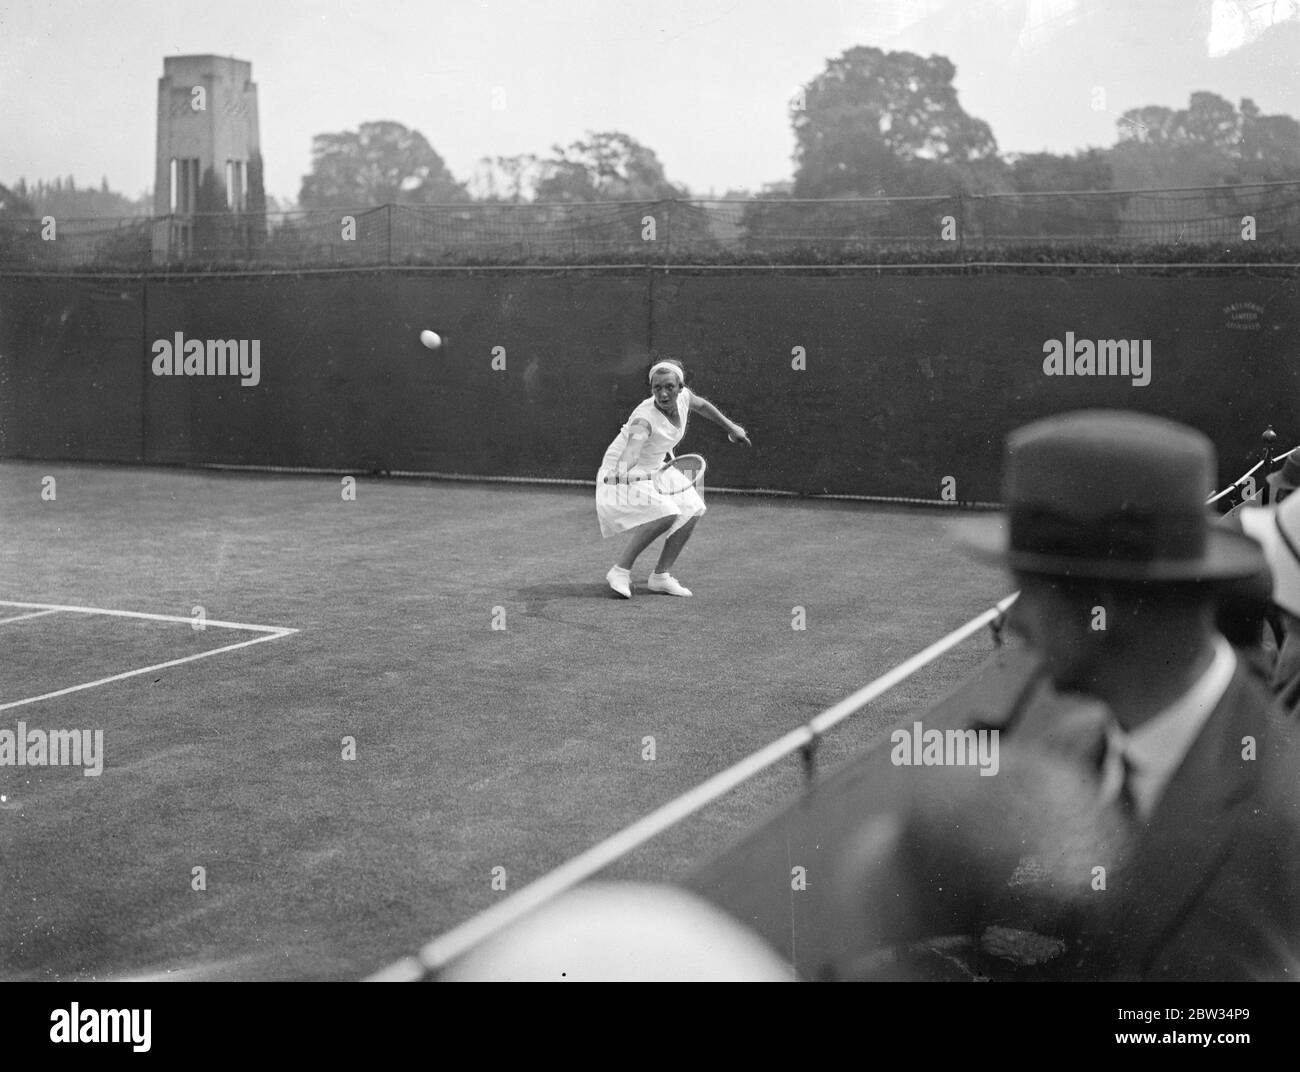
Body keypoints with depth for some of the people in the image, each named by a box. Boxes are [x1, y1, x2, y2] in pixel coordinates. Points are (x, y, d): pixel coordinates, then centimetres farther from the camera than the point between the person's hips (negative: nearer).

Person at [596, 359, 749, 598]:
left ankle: (661, 575, 13)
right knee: (666, 513, -28)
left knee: (692, 510, 5)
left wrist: (730, 427, 23)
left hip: (653, 470, 9)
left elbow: (701, 405, 13)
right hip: (621, 475, -9)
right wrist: (622, 471, -72)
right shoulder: (645, 418, -33)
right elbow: (633, 447, -52)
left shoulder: (683, 397, -12)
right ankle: (620, 570, -18)